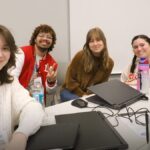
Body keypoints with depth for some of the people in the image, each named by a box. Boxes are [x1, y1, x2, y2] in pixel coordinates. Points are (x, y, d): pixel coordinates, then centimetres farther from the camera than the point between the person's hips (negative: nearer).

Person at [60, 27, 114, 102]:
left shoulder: (109, 62, -7)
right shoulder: (80, 55, -16)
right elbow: (70, 79, -10)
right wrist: (82, 95, -17)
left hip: (91, 95, 3)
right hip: (70, 92, -3)